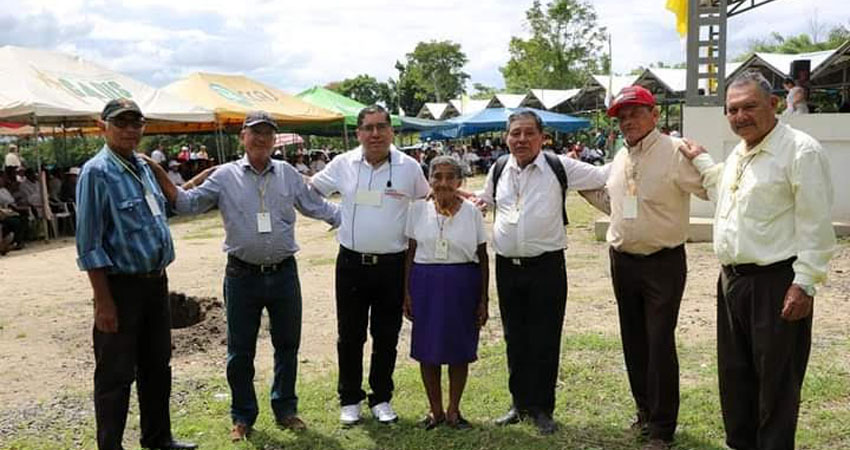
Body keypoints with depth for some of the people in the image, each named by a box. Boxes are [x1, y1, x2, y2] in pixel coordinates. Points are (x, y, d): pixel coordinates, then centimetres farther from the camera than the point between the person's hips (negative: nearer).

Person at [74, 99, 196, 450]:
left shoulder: (143, 166, 10)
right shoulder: (97, 172, -13)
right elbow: (88, 244, -15)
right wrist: (103, 301, -18)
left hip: (156, 281, 8)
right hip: (121, 285, -8)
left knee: (157, 366, 18)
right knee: (116, 375, 4)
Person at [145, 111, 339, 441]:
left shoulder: (288, 174, 5)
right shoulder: (225, 176, 0)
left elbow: (317, 206, 12)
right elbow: (188, 204, -1)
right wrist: (160, 176, -12)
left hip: (284, 274, 2)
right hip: (243, 275, -1)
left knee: (287, 345, 13)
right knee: (240, 351, 8)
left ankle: (285, 408, 30)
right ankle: (243, 416, 26)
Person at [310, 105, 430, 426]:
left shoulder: (409, 167, -2)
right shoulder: (343, 164, 0)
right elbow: (309, 190, 14)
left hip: (392, 265, 0)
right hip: (351, 263, 1)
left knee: (386, 336, 11)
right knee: (349, 336, 10)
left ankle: (381, 399, 27)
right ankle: (349, 400, 26)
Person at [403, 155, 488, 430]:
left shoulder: (472, 212, -1)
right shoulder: (419, 209, 2)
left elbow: (482, 257, 2)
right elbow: (410, 252, 5)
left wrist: (483, 298, 0)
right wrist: (407, 292, 1)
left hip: (463, 285, -1)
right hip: (425, 284, 1)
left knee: (459, 348, 7)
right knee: (427, 348, 6)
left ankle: (453, 409, 24)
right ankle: (435, 409, 24)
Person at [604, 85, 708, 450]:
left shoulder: (674, 152, -14)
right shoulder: (620, 158, 10)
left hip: (663, 263, -7)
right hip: (622, 262, 7)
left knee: (660, 344, -3)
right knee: (633, 342, 16)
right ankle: (645, 410, 33)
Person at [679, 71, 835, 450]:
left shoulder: (800, 150, -13)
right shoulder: (738, 153, 13)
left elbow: (816, 224, -17)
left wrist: (805, 283, -20)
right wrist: (701, 160, 30)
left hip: (776, 283, -8)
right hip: (731, 279, 9)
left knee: (776, 382, 4)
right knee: (734, 375, 18)